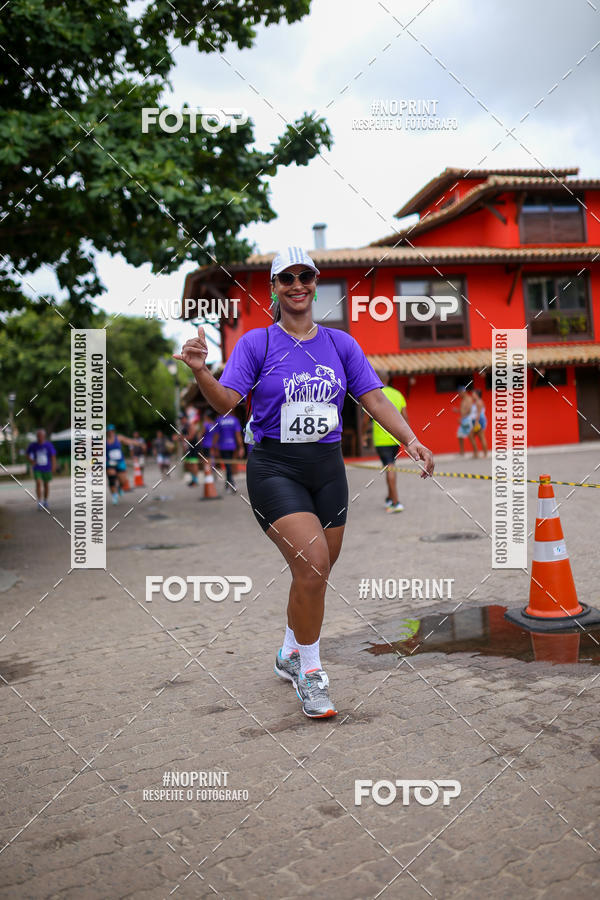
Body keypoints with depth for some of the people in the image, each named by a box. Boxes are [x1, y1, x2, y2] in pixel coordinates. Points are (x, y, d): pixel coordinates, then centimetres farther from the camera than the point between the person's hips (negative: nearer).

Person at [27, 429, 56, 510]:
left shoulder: (49, 444, -8)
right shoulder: (33, 445, -5)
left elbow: (53, 456, -10)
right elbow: (28, 454, 12)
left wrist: (53, 467, -20)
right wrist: (31, 460, -7)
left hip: (47, 469, 0)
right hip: (37, 469, 0)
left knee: (46, 485, 11)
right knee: (38, 483, -16)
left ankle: (45, 502, 28)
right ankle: (39, 502, -11)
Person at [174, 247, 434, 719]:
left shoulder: (341, 343, 8)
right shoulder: (256, 343, -1)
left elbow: (375, 399, 5)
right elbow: (226, 401, -11)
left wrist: (411, 440, -9)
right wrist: (201, 371, -30)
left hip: (328, 467, 4)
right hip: (275, 468, -4)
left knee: (316, 574, 12)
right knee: (312, 564, -20)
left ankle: (290, 655, 38)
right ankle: (309, 671, 2)